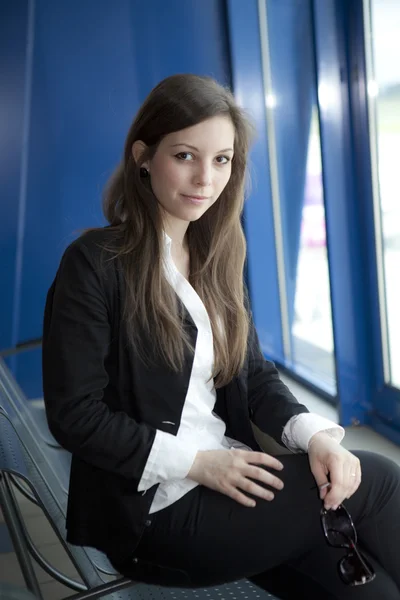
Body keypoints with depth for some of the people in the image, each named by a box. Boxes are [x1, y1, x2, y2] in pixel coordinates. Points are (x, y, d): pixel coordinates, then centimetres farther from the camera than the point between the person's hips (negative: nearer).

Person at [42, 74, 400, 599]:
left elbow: (255, 375, 8)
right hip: (153, 508, -6)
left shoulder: (218, 258, 10)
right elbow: (74, 414, -13)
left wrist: (315, 435, -11)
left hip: (230, 479, 6)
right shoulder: (94, 263, -11)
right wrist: (196, 461, -17)